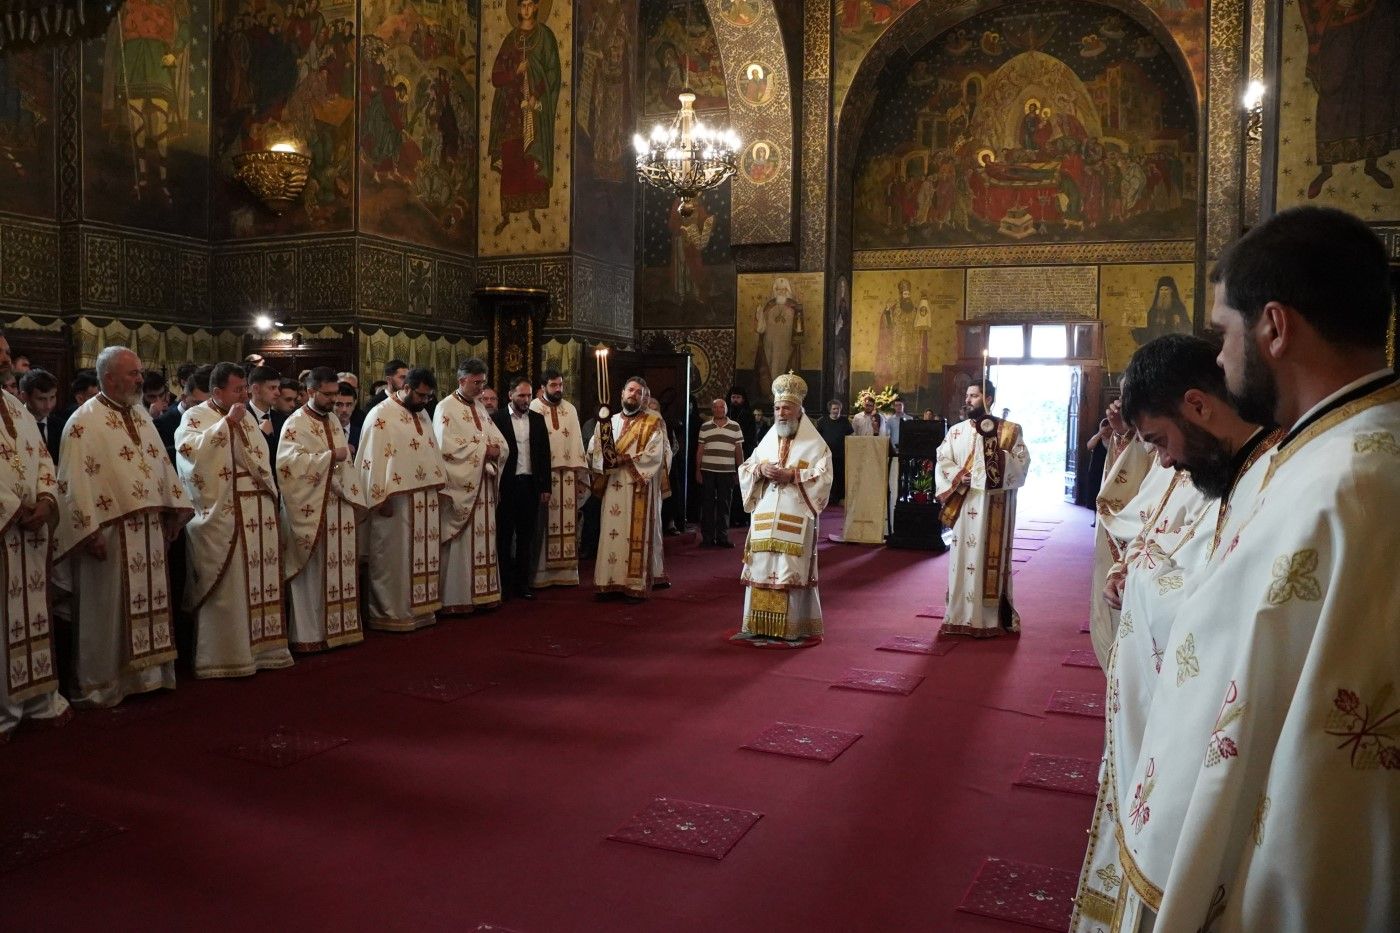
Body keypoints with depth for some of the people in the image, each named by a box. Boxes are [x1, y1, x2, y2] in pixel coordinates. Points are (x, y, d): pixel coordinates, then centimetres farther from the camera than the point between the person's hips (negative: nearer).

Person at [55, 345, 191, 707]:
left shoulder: (140, 414, 13)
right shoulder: (84, 422, -11)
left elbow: (161, 463, 17)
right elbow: (74, 481, -15)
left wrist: (173, 511, 12)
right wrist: (90, 532, -19)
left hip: (148, 530, 7)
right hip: (110, 534, -7)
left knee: (147, 603, 13)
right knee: (108, 609, 2)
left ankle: (146, 672, 25)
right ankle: (100, 686, 13)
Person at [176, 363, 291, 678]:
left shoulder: (247, 417, 17)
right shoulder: (194, 417, -3)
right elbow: (193, 451, -23)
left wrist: (270, 496, 12)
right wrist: (227, 422, -21)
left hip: (257, 513, 6)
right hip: (220, 515, -6)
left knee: (258, 582, 8)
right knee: (226, 588, -4)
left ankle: (259, 646, 17)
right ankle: (224, 655, 4)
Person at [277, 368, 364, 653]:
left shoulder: (333, 420, 14)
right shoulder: (295, 424, -9)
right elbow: (289, 462, -22)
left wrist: (352, 497, 9)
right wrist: (330, 456, -18)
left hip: (338, 506, 7)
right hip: (310, 509, -7)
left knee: (338, 568, 9)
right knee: (312, 573, -1)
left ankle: (337, 626, 18)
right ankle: (309, 634, 6)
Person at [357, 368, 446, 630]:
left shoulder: (422, 414, 15)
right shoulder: (381, 415, -10)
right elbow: (373, 460, -14)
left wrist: (439, 485, 13)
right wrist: (381, 498, -17)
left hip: (424, 500, 8)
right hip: (395, 501, -8)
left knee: (423, 555, 10)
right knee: (394, 558, -1)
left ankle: (420, 608, 19)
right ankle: (390, 614, 8)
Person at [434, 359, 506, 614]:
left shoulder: (480, 408, 17)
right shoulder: (446, 408, -7)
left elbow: (500, 441, 15)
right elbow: (446, 446, -18)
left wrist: (496, 450, -8)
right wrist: (483, 450, -12)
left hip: (484, 485, 7)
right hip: (461, 486, -7)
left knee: (484, 539, 7)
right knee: (462, 542, -6)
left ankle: (482, 593, 13)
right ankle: (459, 597, 0)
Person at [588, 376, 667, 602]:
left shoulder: (653, 424, 1)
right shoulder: (609, 422, 15)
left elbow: (653, 455, -10)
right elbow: (593, 450, 7)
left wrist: (625, 460, -15)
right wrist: (606, 459, -14)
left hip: (639, 490, -4)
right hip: (613, 488, 4)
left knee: (636, 535, -4)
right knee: (611, 534, 3)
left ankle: (636, 585, -1)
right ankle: (610, 582, 7)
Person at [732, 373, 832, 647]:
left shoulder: (814, 444, 0)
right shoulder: (768, 441, 16)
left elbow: (823, 477, -9)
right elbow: (745, 469, 15)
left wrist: (791, 475, -17)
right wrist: (760, 470, -6)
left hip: (796, 519, -5)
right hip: (765, 517, 5)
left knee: (792, 572, -5)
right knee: (762, 569, 4)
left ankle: (794, 629, 2)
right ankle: (760, 626, 11)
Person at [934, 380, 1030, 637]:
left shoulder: (1010, 431, 3)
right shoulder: (957, 431, 10)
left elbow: (1023, 463, -5)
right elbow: (943, 462, 2)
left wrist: (1000, 456, -19)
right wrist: (958, 478, -15)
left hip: (996, 506, -2)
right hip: (966, 504, 2)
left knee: (994, 556, 0)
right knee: (965, 555, 2)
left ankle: (993, 616, 6)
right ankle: (963, 615, 9)